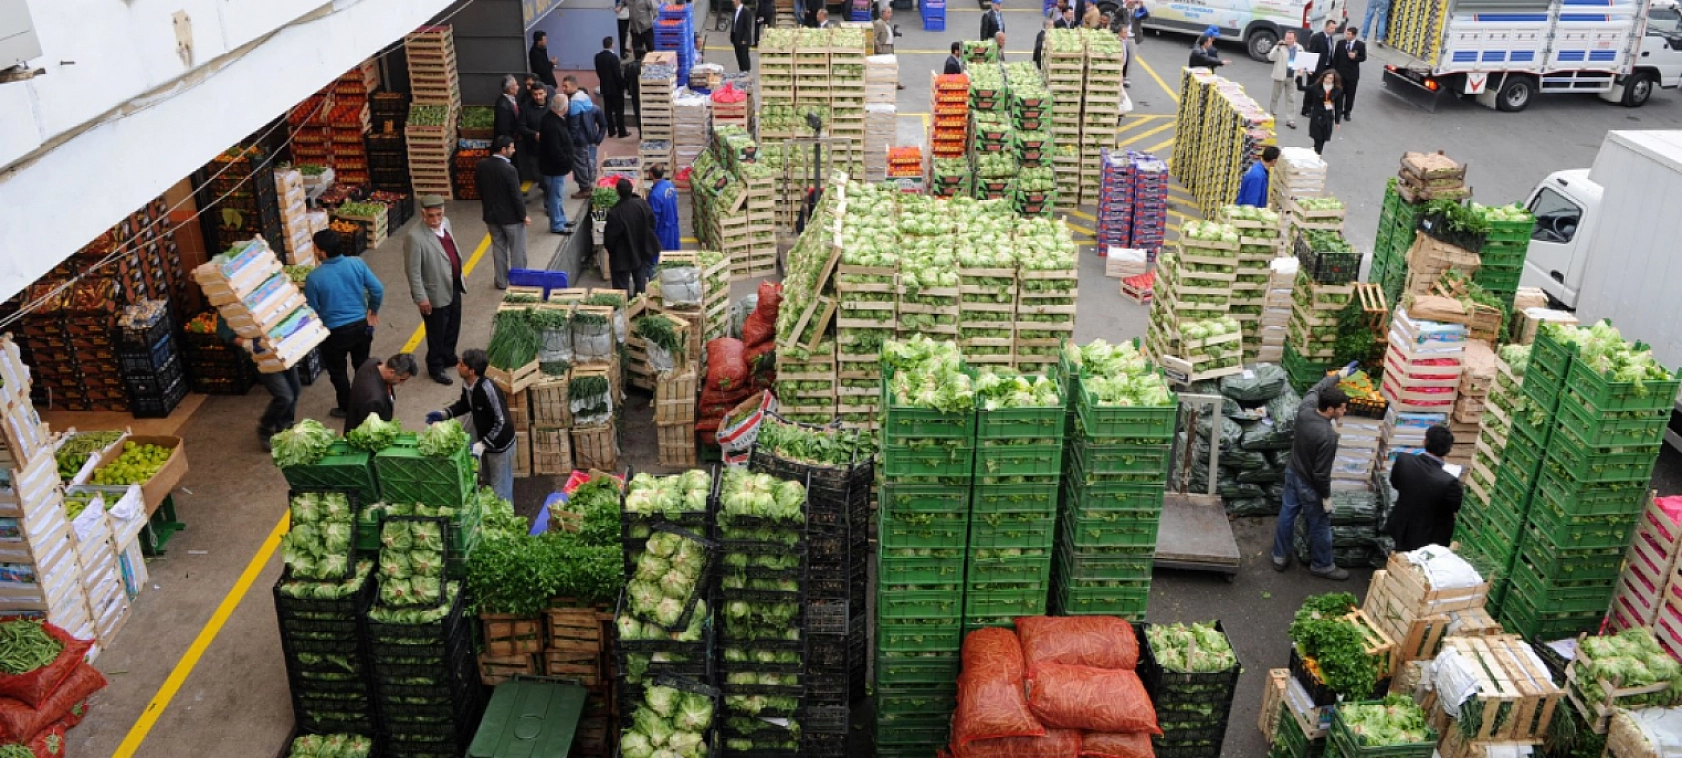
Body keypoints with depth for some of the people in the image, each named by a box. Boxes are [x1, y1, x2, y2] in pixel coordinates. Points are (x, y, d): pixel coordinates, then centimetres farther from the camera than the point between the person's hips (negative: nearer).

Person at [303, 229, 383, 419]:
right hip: (361, 325, 4)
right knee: (363, 364, 24)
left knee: (338, 371, 18)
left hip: (335, 331, -4)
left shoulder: (314, 277, -20)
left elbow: (312, 311, -9)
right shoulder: (357, 263, -12)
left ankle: (346, 408, 32)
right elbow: (378, 290, -7)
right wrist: (373, 311, 12)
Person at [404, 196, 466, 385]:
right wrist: (421, 298, -19)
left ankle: (449, 357, 47)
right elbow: (413, 271, -21)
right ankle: (435, 368, 31)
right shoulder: (415, 237, -26)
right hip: (436, 294, -8)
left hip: (454, 287, 8)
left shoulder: (445, 223, -1)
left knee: (453, 327, 25)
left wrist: (459, 280, 18)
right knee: (437, 333, 11)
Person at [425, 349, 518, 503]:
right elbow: (465, 404, 15)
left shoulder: (488, 390, -34)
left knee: (500, 491, 8)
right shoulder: (467, 384, -8)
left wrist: (482, 444, -31)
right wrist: (444, 414, 1)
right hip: (484, 441, 9)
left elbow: (502, 423, -31)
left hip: (500, 445, -9)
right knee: (486, 485, 26)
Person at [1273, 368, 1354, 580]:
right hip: (1309, 486, -7)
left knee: (1287, 514, 22)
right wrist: (1326, 496, -12)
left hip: (1292, 474, 7)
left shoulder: (1305, 409, -17)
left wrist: (1339, 375, 19)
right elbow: (1321, 473, -27)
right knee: (1320, 526, 14)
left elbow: (1316, 389, 8)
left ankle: (1280, 556, 38)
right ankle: (1322, 566, 34)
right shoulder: (1328, 436, -36)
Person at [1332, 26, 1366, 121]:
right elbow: (1335, 57, 3)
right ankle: (1338, 112, 12)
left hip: (1353, 73, -1)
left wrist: (1355, 57, -20)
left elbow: (1363, 58, 1)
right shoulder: (1340, 43, 0)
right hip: (1340, 72, 1)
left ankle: (1347, 113, 15)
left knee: (1350, 94, 5)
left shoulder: (1361, 45, -4)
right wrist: (1334, 70, -1)